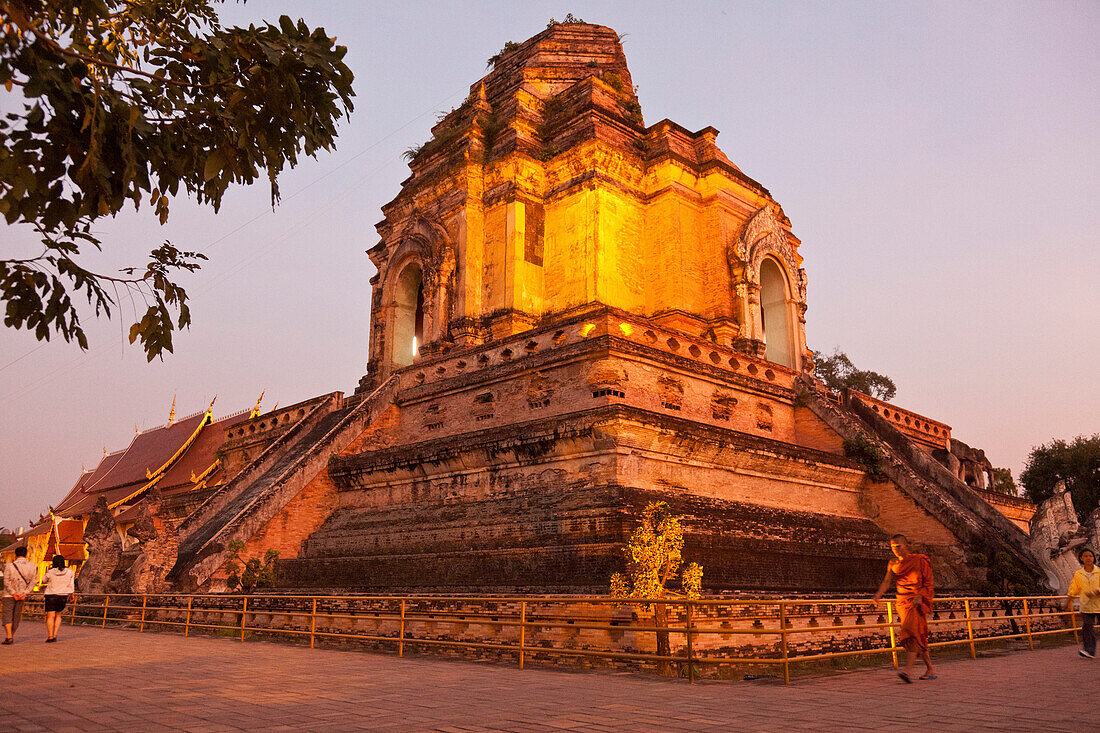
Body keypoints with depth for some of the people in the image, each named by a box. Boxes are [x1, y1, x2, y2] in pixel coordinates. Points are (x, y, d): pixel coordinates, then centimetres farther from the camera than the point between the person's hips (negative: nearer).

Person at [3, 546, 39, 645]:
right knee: (16, 617, 14)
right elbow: (33, 581, -5)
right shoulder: (32, 566, 1)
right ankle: (12, 636, 22)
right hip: (22, 595, 4)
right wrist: (25, 593, -9)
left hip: (9, 595, -4)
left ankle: (9, 637, -16)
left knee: (7, 615, -3)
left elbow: (6, 582, -13)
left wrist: (13, 593, -12)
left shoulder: (9, 566, -8)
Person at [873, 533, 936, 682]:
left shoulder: (919, 560, -2)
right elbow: (887, 581, 0)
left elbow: (928, 583, -4)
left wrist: (920, 597, -20)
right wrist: (879, 594, -18)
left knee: (911, 632, -21)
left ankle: (908, 670, -31)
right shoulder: (893, 564, 11)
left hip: (917, 602, -5)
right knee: (918, 638, 8)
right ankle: (930, 670, 20)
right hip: (902, 602, 5)